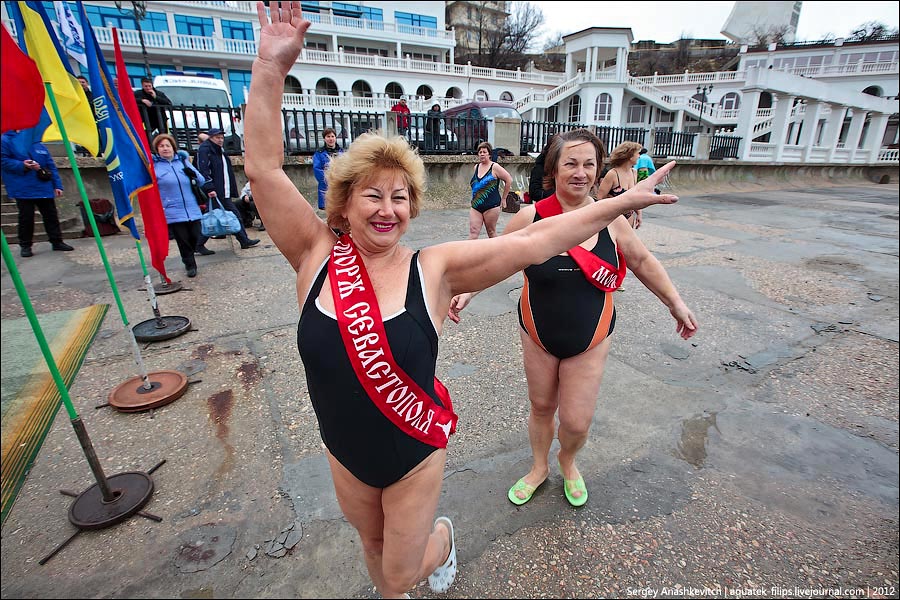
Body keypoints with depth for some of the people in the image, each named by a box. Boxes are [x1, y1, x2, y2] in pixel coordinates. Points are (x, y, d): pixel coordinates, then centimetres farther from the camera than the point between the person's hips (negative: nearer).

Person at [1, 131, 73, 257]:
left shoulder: (38, 143, 12)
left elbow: (51, 166, 12)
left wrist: (57, 185, 6)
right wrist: (22, 166, -20)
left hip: (44, 187, 3)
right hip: (23, 189, -3)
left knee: (51, 215, 5)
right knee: (26, 217, 1)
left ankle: (57, 242, 14)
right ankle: (25, 246, 12)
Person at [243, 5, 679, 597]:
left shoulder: (434, 268, -19)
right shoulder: (318, 256, -14)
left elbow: (534, 242, -20)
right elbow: (265, 170, -18)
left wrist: (625, 200, -17)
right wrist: (270, 68, -24)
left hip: (416, 452, -2)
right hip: (345, 455, 3)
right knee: (375, 546, 30)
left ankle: (444, 536, 54)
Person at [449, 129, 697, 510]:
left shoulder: (610, 219, -8)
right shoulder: (530, 217, -13)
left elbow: (642, 261, 6)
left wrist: (675, 303, 11)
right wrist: (467, 290, -13)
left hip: (590, 338, 0)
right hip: (538, 334, 0)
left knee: (577, 422, 3)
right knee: (541, 406, 16)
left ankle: (567, 461, 41)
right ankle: (539, 467, 45)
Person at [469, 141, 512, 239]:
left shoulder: (494, 167, -5)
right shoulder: (476, 167, 11)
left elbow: (509, 180, -4)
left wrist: (503, 198, -1)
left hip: (491, 206, -5)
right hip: (476, 206, 5)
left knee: (491, 232, 6)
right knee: (473, 232, -5)